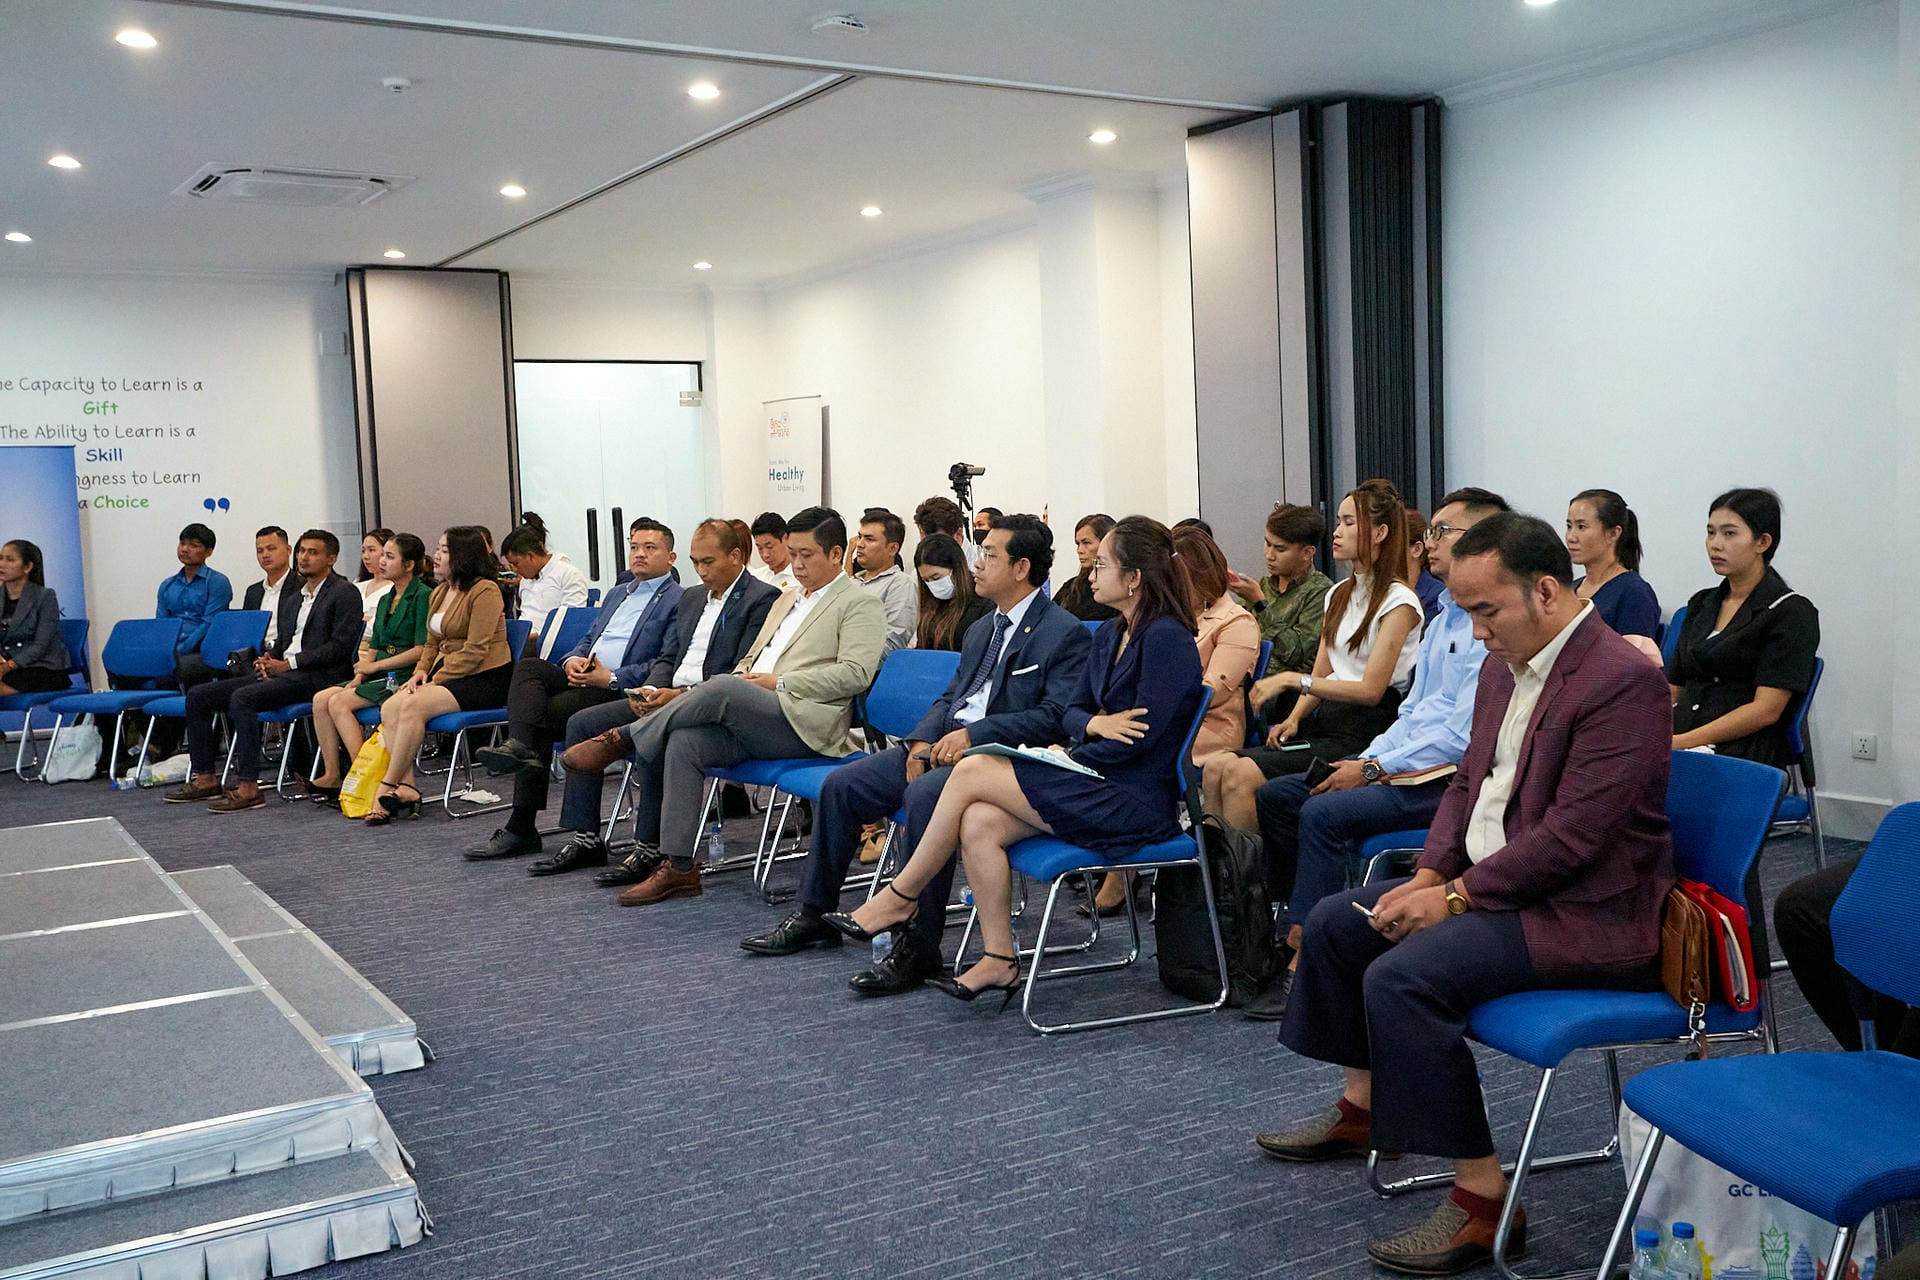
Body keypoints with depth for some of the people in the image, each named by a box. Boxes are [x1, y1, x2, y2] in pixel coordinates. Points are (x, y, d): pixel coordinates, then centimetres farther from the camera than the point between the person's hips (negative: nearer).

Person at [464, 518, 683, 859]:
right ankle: (520, 747, -36)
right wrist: (573, 660, 2)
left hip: (619, 690, -7)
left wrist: (611, 678, -17)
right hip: (582, 676, 7)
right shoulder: (617, 594, 29)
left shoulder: (678, 601, 0)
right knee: (528, 666, -21)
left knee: (544, 716, -24)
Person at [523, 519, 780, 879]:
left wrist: (681, 696, -23)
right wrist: (650, 689, -2)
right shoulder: (690, 598, 20)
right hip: (667, 696, 9)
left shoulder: (763, 599, -7)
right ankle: (583, 838, 1)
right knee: (582, 723, -1)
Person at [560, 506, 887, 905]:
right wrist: (744, 674, 5)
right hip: (751, 718, 7)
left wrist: (778, 683, -12)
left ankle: (622, 738, -15)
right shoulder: (787, 600, 29)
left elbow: (855, 674, -10)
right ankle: (676, 868, -18)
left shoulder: (861, 603, 3)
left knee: (724, 688, -32)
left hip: (805, 723, -7)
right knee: (683, 742, -22)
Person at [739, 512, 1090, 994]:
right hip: (944, 743, 9)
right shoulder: (982, 629, 22)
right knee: (840, 785, -1)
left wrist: (973, 735, -21)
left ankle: (918, 945, -27)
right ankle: (814, 915, 12)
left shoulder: (1066, 634, -7)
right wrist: (921, 741, 0)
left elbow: (1057, 715, -17)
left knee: (925, 795, -36)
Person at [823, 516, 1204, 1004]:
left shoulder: (1166, 638, -14)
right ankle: (999, 961, -5)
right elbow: (1072, 711, 15)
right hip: (1096, 785, 8)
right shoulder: (1109, 634, 14)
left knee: (972, 771, -16)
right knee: (978, 823, -15)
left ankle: (901, 898, -1)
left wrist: (1073, 755, -7)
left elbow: (1144, 735, -18)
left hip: (1135, 800, -8)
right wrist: (1093, 725, -9)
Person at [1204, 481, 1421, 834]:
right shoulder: (1339, 596, 20)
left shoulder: (1398, 602, -6)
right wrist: (1293, 719, -1)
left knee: (1242, 774, -26)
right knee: (1215, 769, -15)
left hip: (1364, 731, -8)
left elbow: (1371, 689, -14)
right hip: (1326, 722, 8)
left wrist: (1293, 680, -18)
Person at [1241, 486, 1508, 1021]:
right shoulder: (1442, 620, 18)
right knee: (1275, 794, 2)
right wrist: (1366, 759, 4)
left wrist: (1376, 768, -17)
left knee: (1324, 812, -27)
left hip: (1453, 778, -10)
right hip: (1408, 763, 10)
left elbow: (1463, 735, -22)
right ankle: (1289, 921, 5)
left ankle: (1302, 965, -22)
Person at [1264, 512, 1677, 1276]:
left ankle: (1482, 1200, -14)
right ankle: (1361, 1110, 28)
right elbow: (1469, 783, 16)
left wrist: (1455, 895, -19)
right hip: (1492, 884, 10)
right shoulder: (1504, 667, 9)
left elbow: (1569, 837, -25)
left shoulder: (1622, 681, -21)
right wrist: (1429, 876, 1)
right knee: (1335, 922, 11)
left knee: (1402, 976, -27)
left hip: (1585, 914, -10)